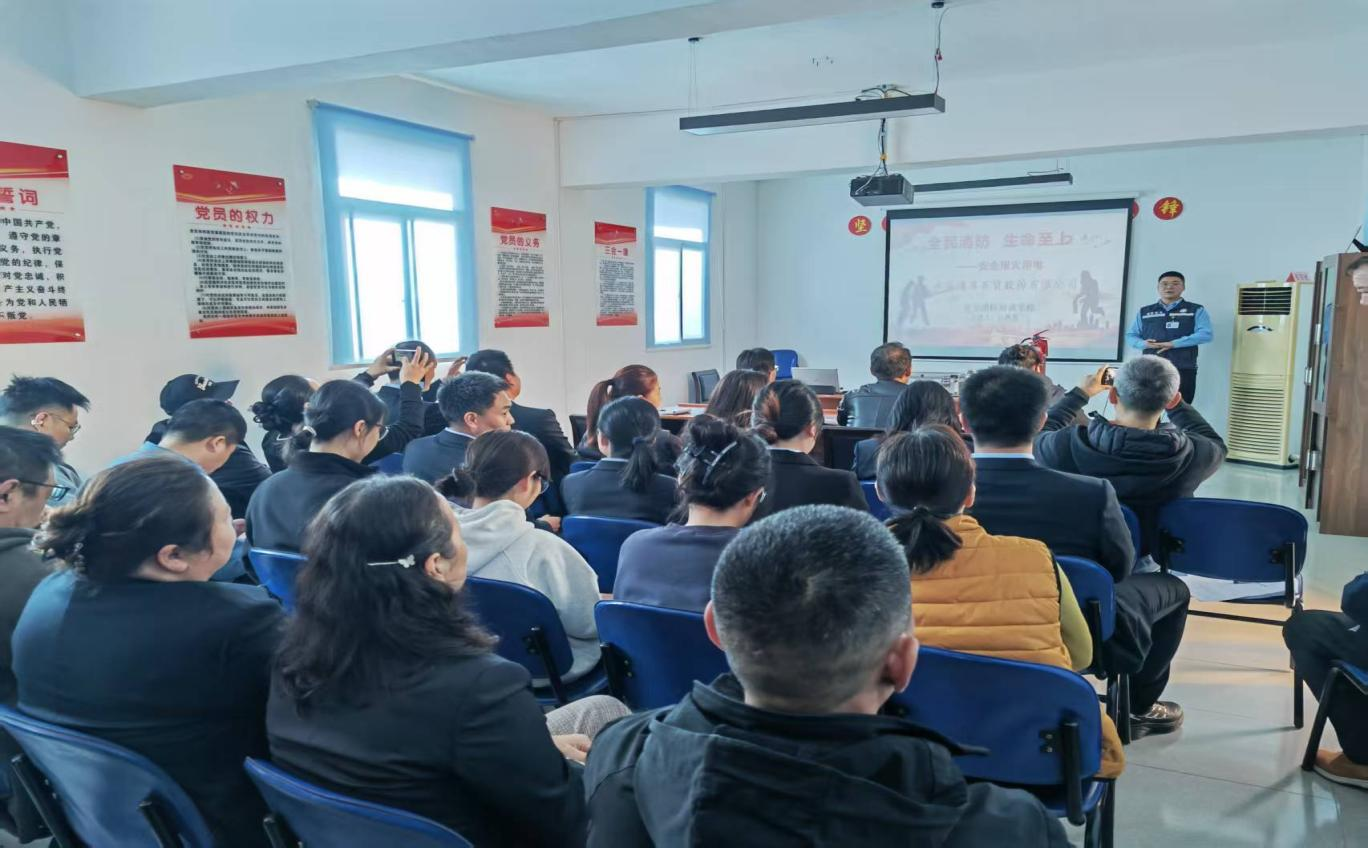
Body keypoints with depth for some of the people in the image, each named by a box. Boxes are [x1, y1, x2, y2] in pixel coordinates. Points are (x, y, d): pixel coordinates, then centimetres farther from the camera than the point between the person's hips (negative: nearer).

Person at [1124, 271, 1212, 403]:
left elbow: (1205, 334, -5)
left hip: (1183, 369, -2)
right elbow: (1130, 336, 15)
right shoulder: (1144, 312, 16)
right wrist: (1143, 343, -9)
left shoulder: (1196, 310, 9)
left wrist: (1174, 344, -15)